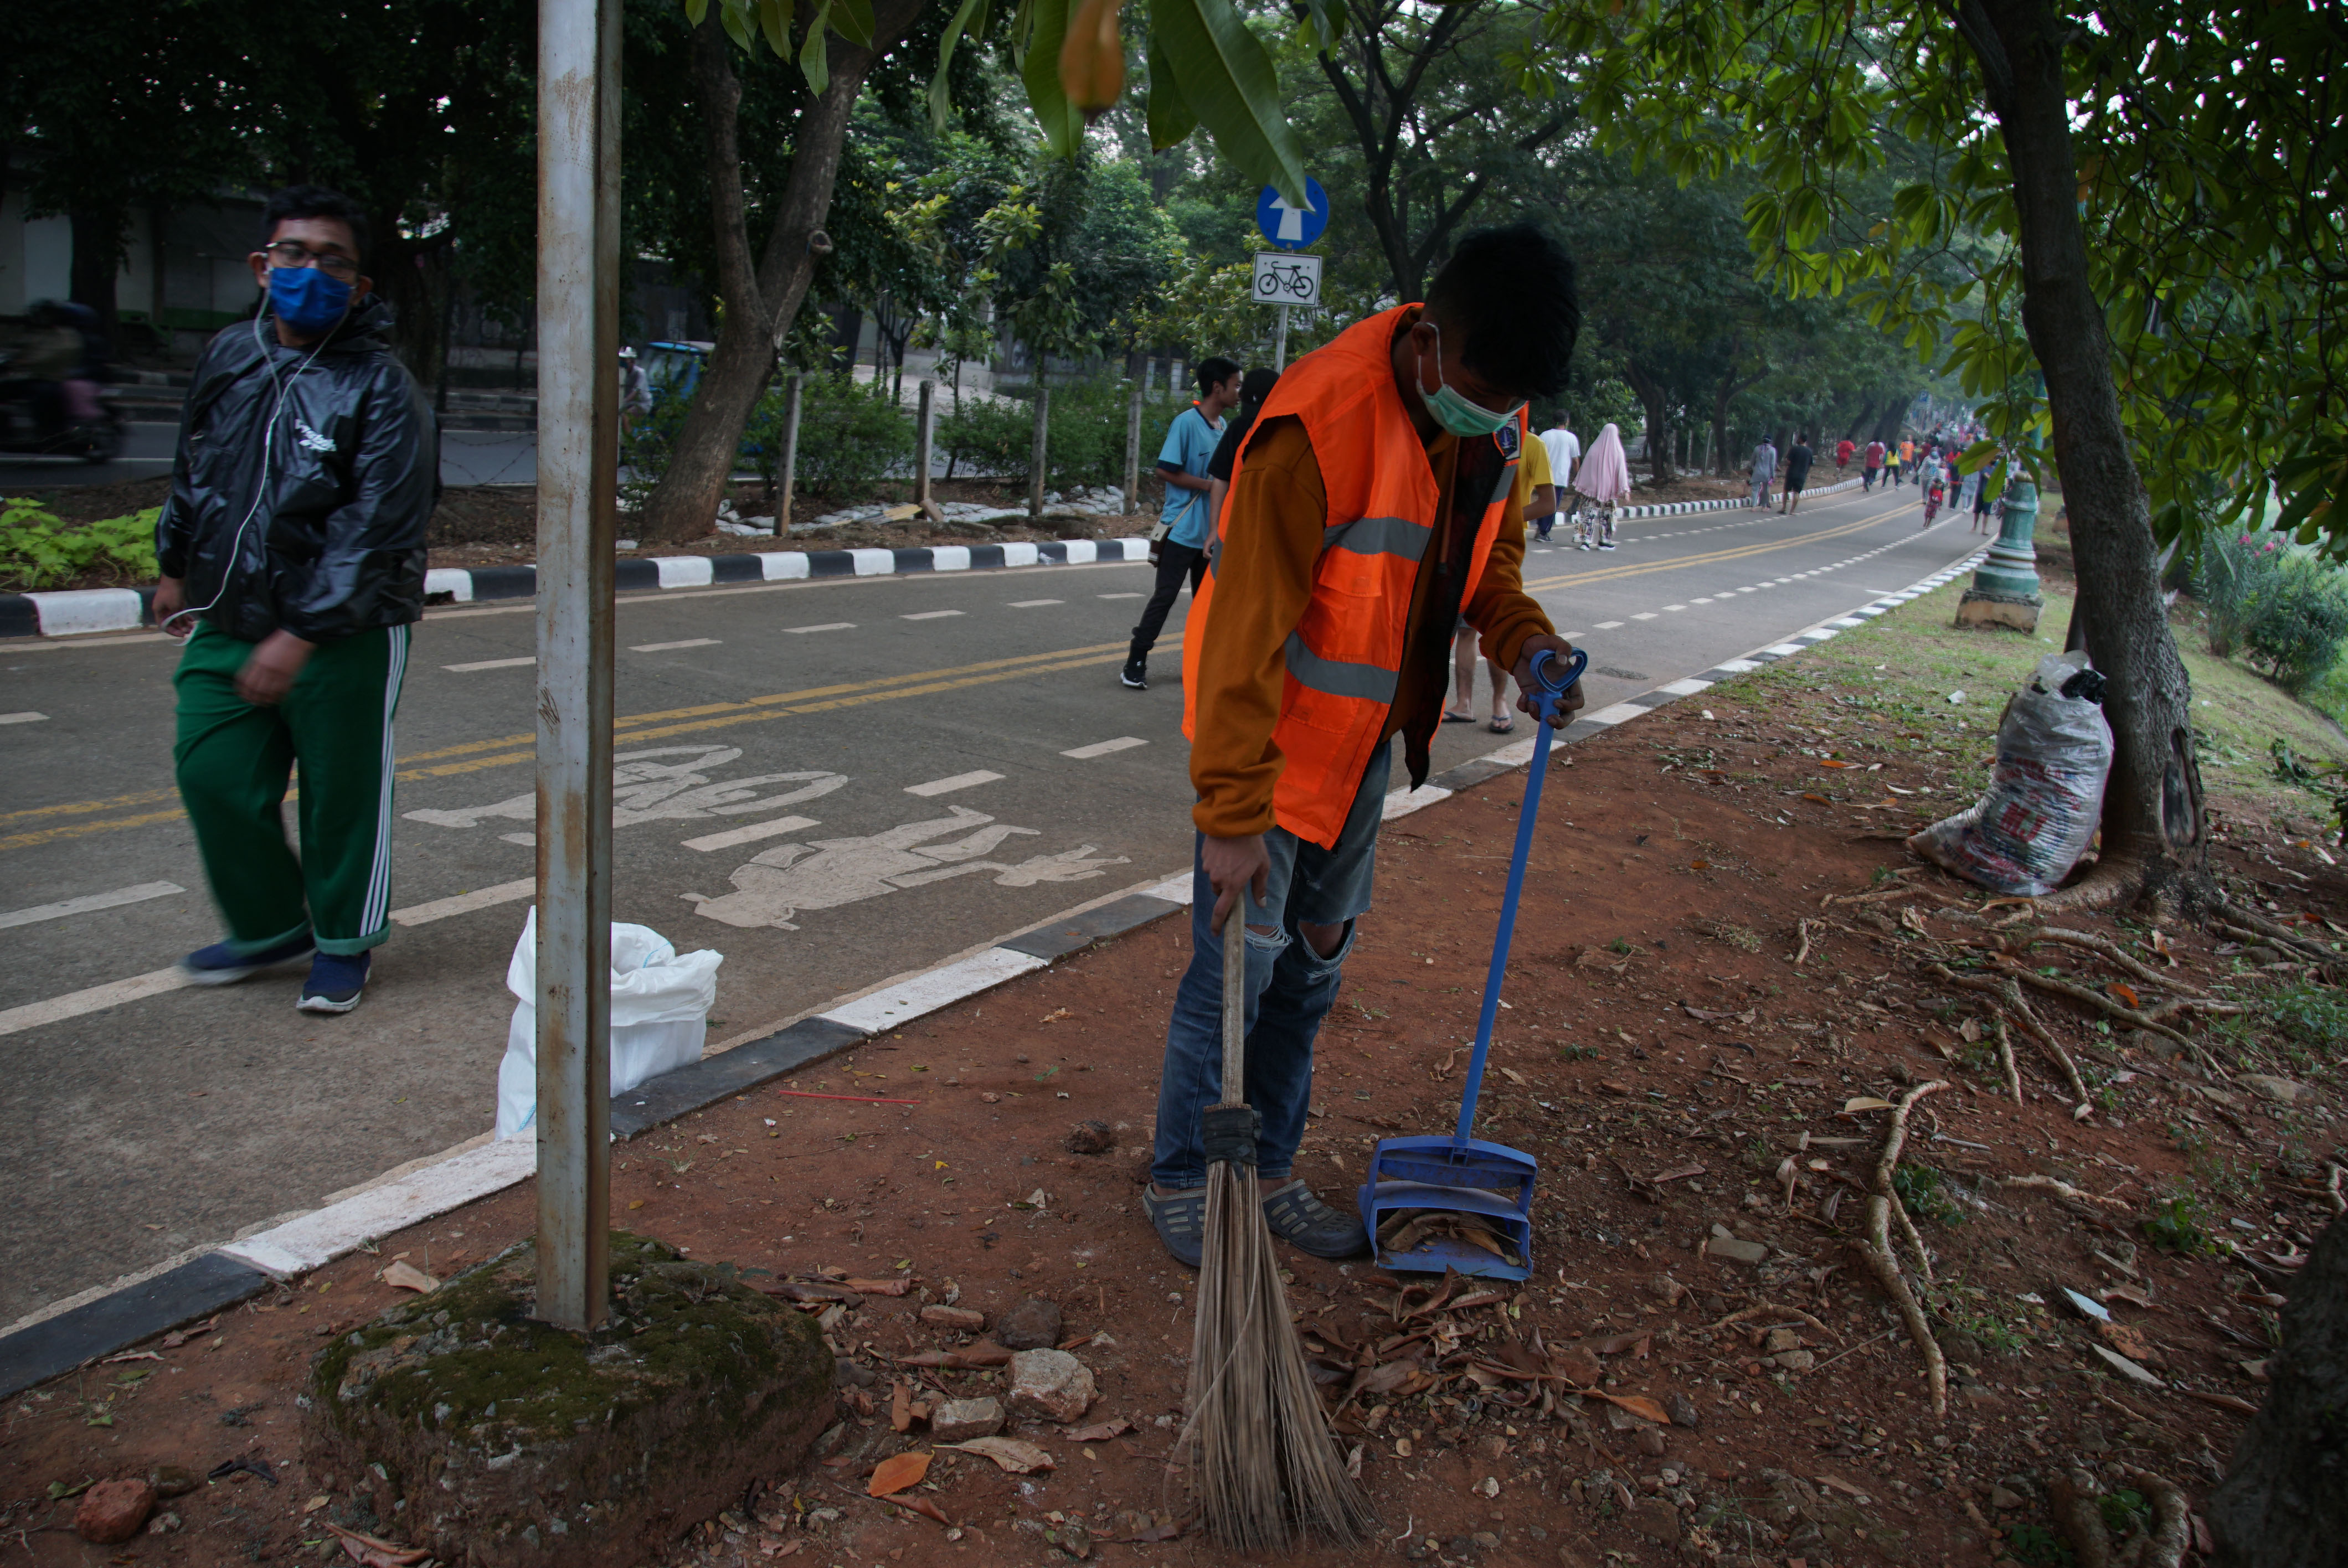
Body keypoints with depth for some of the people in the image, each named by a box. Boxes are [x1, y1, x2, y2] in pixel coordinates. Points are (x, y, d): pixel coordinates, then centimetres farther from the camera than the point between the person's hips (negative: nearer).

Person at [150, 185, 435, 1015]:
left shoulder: (380, 387, -13)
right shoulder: (227, 357, 6)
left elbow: (375, 528, -19)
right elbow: (192, 470, 22)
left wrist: (300, 636, -22)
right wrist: (175, 567, 27)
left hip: (347, 637, -6)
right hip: (227, 622, 6)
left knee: (344, 792, 4)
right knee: (212, 775, 8)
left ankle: (344, 942, 25)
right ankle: (267, 927, 29)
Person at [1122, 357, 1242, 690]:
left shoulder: (1222, 426, 10)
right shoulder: (1187, 422, -13)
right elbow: (1166, 470, -16)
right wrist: (1211, 485, -17)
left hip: (1212, 532, 8)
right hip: (1183, 530, -7)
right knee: (1165, 596, -5)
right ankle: (1135, 664, 3)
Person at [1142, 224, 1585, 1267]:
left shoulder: (1495, 422, -5)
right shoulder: (1319, 424, -29)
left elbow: (1487, 554, 13)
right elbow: (1246, 634, -28)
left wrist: (1524, 641, -8)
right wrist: (1231, 815, -28)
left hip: (1364, 737, 7)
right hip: (1269, 733, -7)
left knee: (1314, 964, 15)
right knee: (1237, 964, -1)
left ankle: (1269, 1171, 30)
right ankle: (1180, 1181, 19)